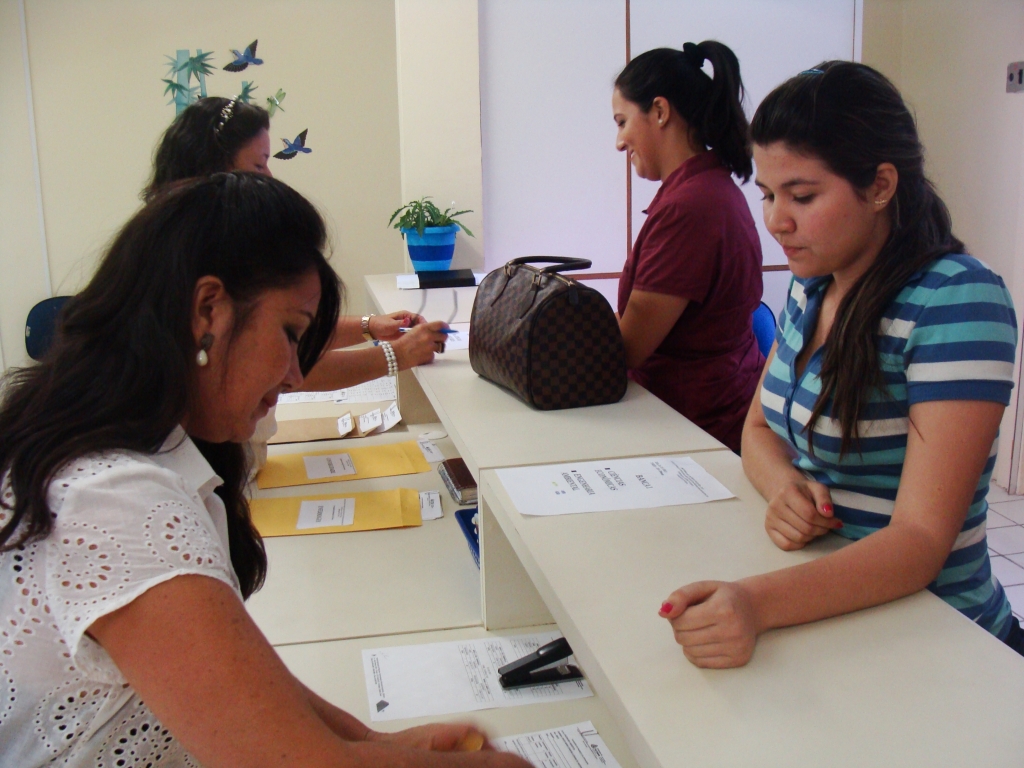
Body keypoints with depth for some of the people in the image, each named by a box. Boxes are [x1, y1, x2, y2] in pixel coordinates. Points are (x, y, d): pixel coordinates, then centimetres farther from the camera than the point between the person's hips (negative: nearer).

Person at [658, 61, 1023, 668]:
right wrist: (785, 487, -9)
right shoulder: (813, 286, 5)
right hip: (824, 623, 6)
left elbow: (922, 539, -23)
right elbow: (761, 426, 15)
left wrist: (758, 602, -39)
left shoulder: (957, 300, -18)